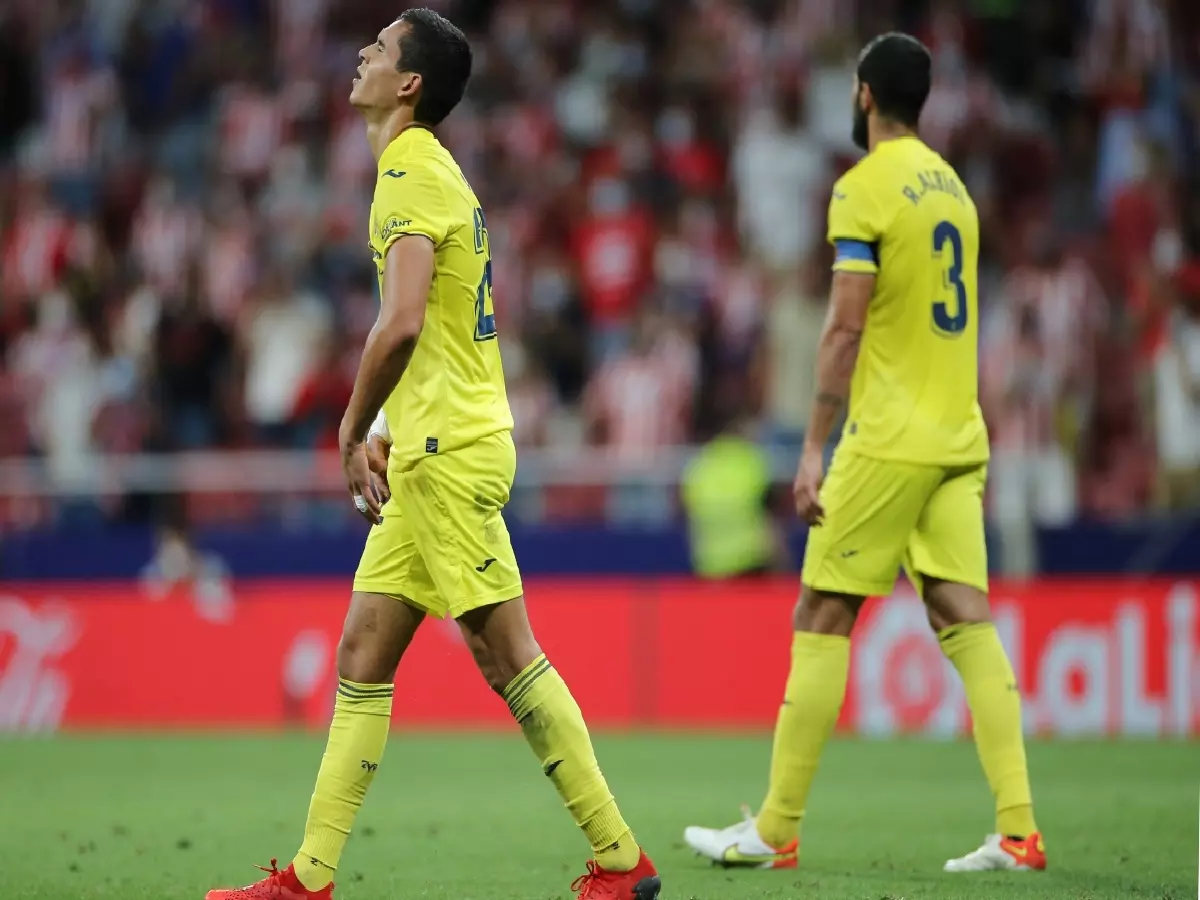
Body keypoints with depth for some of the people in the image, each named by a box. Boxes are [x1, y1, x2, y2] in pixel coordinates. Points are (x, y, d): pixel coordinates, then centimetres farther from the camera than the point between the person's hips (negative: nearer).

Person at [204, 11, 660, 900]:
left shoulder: (412, 173, -12)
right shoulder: (436, 171, 19)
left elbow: (401, 324, -24)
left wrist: (352, 434, -12)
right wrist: (389, 444, 19)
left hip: (448, 454, -10)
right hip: (435, 451, 10)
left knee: (509, 657, -8)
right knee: (362, 658, 8)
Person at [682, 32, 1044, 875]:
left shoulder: (865, 188, -9)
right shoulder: (952, 186, 15)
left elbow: (847, 327, -15)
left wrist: (815, 447, -13)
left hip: (888, 442, -7)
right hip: (957, 441, 7)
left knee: (822, 621, -1)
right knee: (968, 622, 2)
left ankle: (776, 831, 2)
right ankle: (1017, 831, -7)